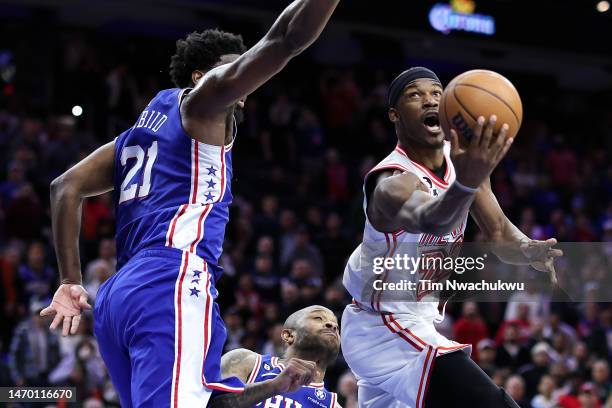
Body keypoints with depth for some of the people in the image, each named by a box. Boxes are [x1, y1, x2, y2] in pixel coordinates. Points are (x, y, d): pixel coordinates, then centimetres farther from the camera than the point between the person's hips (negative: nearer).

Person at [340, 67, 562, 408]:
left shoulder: (459, 158, 0)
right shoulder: (393, 183, -26)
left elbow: (498, 231, 0)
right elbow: (433, 220, -49)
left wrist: (527, 249, -24)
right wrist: (466, 183, -71)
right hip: (388, 332, -10)